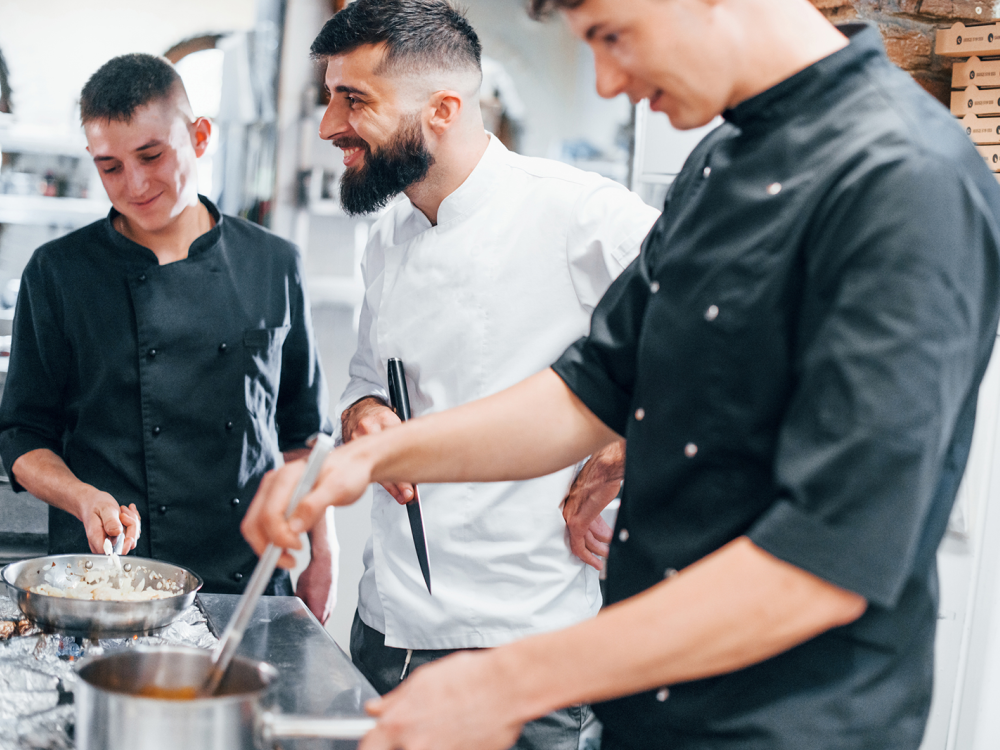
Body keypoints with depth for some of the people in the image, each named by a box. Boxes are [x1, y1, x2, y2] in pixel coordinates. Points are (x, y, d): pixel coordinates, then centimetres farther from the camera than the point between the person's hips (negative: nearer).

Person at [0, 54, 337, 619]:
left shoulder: (275, 265, 4)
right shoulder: (58, 274, -2)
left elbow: (303, 429, 10)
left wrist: (323, 557, 6)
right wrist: (83, 499, -17)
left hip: (251, 584, 2)